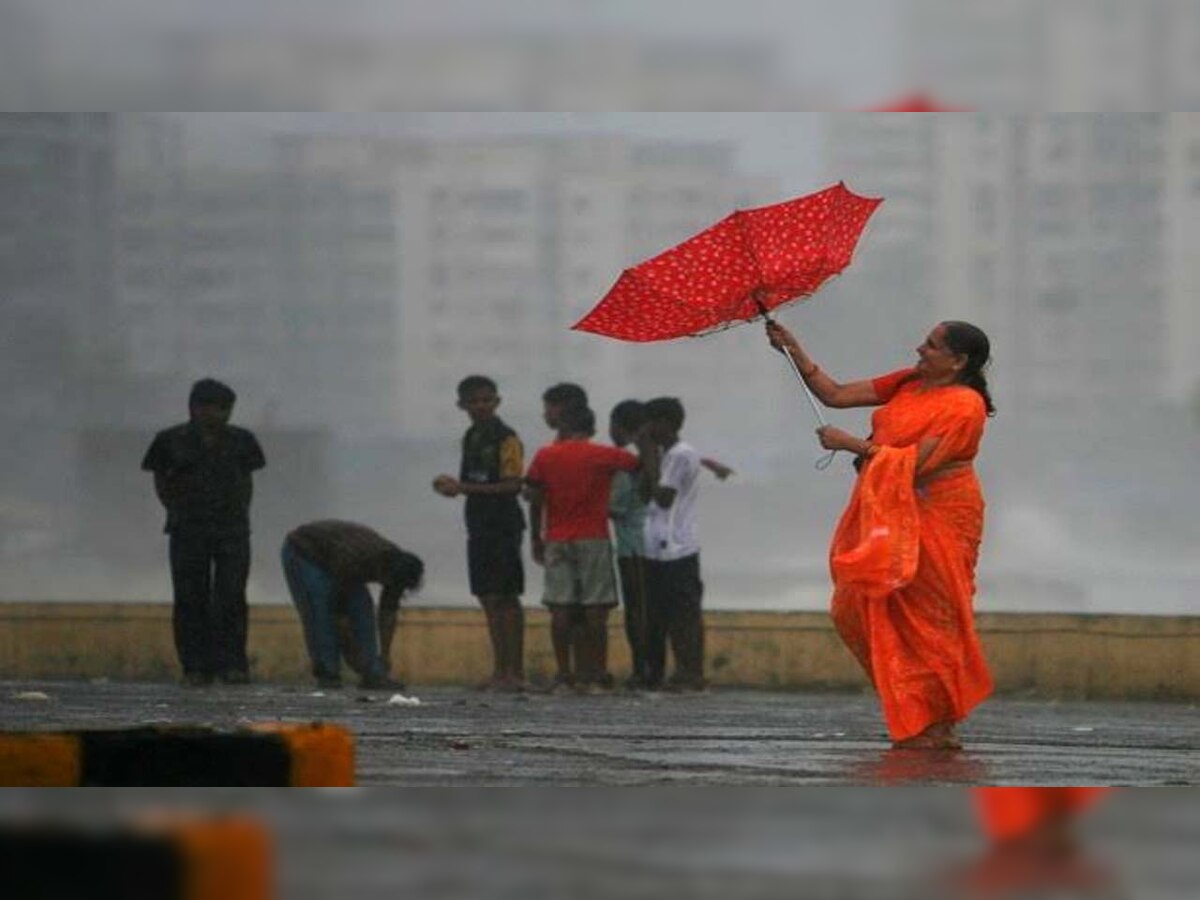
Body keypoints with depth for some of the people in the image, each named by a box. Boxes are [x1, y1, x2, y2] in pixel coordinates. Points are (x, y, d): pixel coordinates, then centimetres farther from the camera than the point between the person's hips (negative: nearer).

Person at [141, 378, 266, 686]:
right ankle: (196, 668, 1)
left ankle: (232, 664, -2)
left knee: (231, 598, -5)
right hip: (188, 531, -1)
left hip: (233, 530, 1)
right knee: (191, 599, -1)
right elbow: (161, 482, 9)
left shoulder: (239, 441, 6)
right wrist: (176, 511, 0)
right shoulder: (172, 441, 0)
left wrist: (241, 513, 5)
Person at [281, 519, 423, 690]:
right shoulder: (353, 562, -40)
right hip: (302, 552, -6)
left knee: (361, 610, -10)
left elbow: (388, 614, -8)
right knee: (320, 611, -23)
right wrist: (349, 651, -21)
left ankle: (372, 675, -12)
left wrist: (385, 655, -5)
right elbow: (339, 611, -29)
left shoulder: (397, 565, -20)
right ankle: (327, 674, -13)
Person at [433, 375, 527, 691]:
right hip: (479, 525, 9)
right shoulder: (471, 438, 16)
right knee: (488, 598, 9)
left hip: (503, 525, -9)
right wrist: (452, 485, 2)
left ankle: (515, 672, -8)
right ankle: (500, 671, 14)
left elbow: (512, 485, -18)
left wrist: (464, 488, -21)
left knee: (505, 597, -8)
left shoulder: (505, 439, -11)